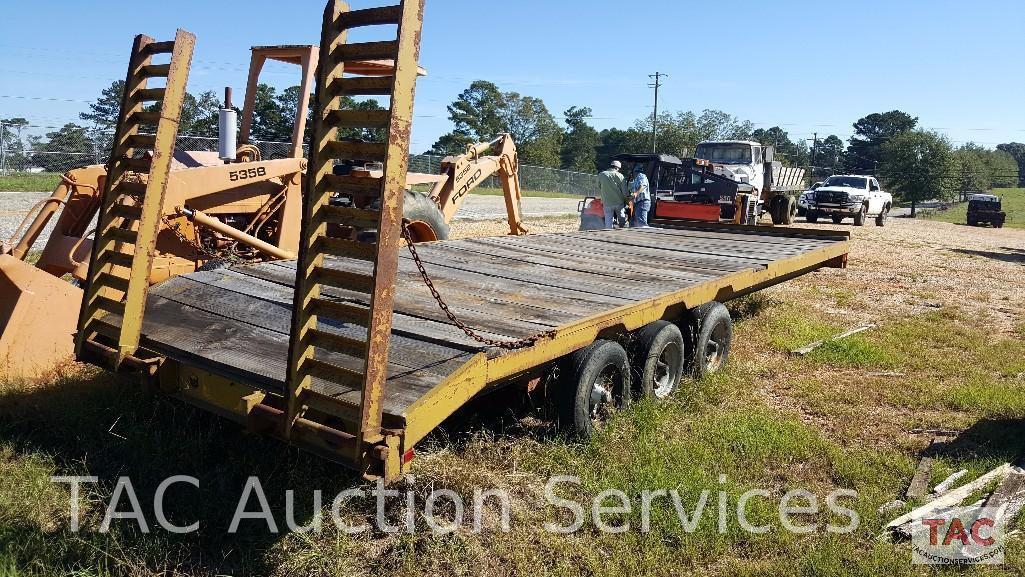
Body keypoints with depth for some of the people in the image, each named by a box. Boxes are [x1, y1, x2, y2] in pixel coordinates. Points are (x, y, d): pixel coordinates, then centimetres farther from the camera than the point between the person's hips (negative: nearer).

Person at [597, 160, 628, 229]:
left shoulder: (601, 175, 1)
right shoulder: (620, 176, -4)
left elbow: (599, 189, 11)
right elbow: (624, 191, -4)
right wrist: (625, 200, 10)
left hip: (607, 203, 0)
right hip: (619, 202, 0)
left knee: (608, 222, 2)